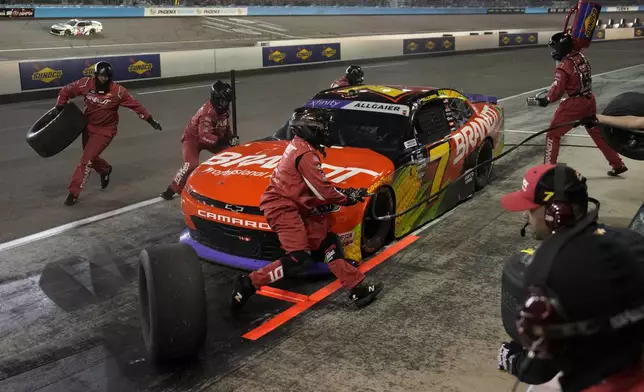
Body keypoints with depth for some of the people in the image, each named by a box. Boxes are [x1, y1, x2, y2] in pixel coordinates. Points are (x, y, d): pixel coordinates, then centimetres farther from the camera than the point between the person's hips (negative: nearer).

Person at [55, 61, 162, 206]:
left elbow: (135, 105, -13)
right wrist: (59, 109, -1)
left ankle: (74, 193, -1)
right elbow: (66, 91, 0)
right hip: (88, 127, 4)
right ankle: (105, 170, 53)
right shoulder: (86, 84, -13)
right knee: (90, 157, 19)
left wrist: (150, 120, -11)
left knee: (86, 160, -10)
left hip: (105, 131, -4)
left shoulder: (118, 91, -20)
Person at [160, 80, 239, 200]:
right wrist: (225, 141, -50)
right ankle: (173, 189, -13)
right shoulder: (207, 112, -34)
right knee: (191, 164, -28)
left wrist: (231, 139, -6)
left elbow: (226, 127, 10)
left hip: (213, 136, 8)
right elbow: (205, 136, -43)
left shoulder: (225, 109, -8)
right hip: (193, 137, -8)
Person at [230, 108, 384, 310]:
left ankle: (357, 287, 7)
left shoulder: (298, 147, 16)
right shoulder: (305, 154, -16)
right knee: (298, 260, -18)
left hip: (294, 207, 11)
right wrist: (347, 198, 0)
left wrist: (344, 192, 12)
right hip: (282, 206, -11)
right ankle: (248, 283, -13)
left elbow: (319, 184, 22)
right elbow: (322, 190, -16)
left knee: (327, 243, 6)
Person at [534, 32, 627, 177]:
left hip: (574, 104, -8)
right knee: (598, 132, 20)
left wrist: (546, 100, -1)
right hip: (590, 100, 8)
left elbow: (557, 90, -17)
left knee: (553, 134, 3)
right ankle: (618, 164, 28)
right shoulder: (581, 57, 2)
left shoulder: (564, 66, -19)